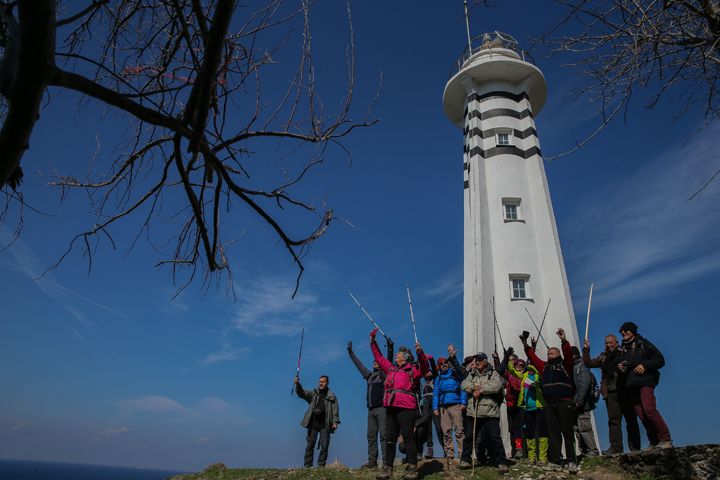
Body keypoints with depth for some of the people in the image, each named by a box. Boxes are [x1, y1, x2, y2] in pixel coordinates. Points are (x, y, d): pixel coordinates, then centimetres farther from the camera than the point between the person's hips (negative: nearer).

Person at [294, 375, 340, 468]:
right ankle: (307, 465, 8)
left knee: (324, 446, -1)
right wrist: (297, 384, -24)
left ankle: (321, 465, 8)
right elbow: (301, 393, -5)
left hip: (325, 424, 0)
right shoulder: (313, 393, 9)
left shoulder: (332, 397, 8)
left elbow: (335, 410, 5)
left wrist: (335, 422, -8)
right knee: (310, 445, 1)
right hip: (313, 423, 0)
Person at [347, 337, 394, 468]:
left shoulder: (384, 374, 3)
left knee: (384, 435, -10)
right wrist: (351, 352, 32)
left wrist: (390, 348, -28)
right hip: (371, 410, 7)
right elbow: (359, 364, 27)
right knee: (371, 436, 6)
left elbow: (388, 361, -13)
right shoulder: (369, 375, 19)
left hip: (382, 408, -6)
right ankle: (372, 461, 9)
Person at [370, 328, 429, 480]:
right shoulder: (391, 369, 20)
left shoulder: (412, 369, 2)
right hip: (391, 408, 7)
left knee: (408, 438, -3)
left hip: (406, 408, -7)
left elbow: (424, 369, -17)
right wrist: (373, 341, 30)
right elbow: (379, 357, 29)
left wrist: (420, 353, -32)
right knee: (389, 439, 10)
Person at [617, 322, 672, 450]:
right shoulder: (623, 348, 19)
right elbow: (620, 365, 26)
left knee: (649, 409, -19)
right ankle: (654, 443, 8)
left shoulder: (643, 344, 5)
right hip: (631, 386, 5)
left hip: (645, 382, -5)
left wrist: (645, 365, -12)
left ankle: (666, 440, -11)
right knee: (642, 415, 2)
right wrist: (620, 368, 3)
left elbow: (660, 359, 0)